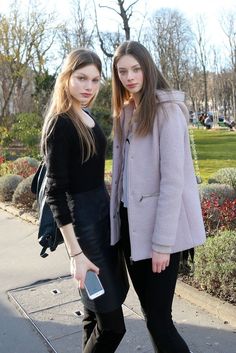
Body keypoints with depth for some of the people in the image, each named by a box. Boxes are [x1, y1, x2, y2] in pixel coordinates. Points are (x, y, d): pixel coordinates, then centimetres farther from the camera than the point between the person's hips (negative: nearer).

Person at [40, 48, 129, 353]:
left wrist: (106, 204, 19)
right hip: (80, 218, -9)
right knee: (110, 322, -2)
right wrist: (75, 253, -22)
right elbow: (55, 191, -19)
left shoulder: (88, 117, 9)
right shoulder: (60, 124, -16)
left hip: (104, 208, 9)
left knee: (113, 291, 21)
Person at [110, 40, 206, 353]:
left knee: (159, 319, -1)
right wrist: (118, 216, 7)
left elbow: (173, 179, -17)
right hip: (131, 222, 7)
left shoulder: (167, 110, -11)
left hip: (161, 226, -7)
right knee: (149, 310, 16)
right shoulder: (125, 112, 11)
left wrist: (162, 241, -18)